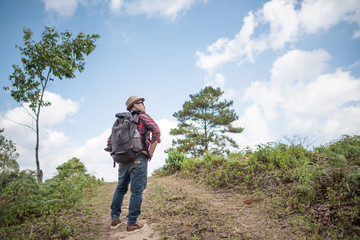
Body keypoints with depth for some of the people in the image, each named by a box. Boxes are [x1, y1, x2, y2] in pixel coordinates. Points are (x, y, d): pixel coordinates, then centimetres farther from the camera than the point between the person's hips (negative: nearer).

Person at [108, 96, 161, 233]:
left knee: (121, 188, 19)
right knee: (137, 191, -1)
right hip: (139, 158, -6)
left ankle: (115, 219, 22)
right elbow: (156, 131, -14)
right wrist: (151, 153, -9)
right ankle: (132, 223, 3)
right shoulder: (142, 116, 3)